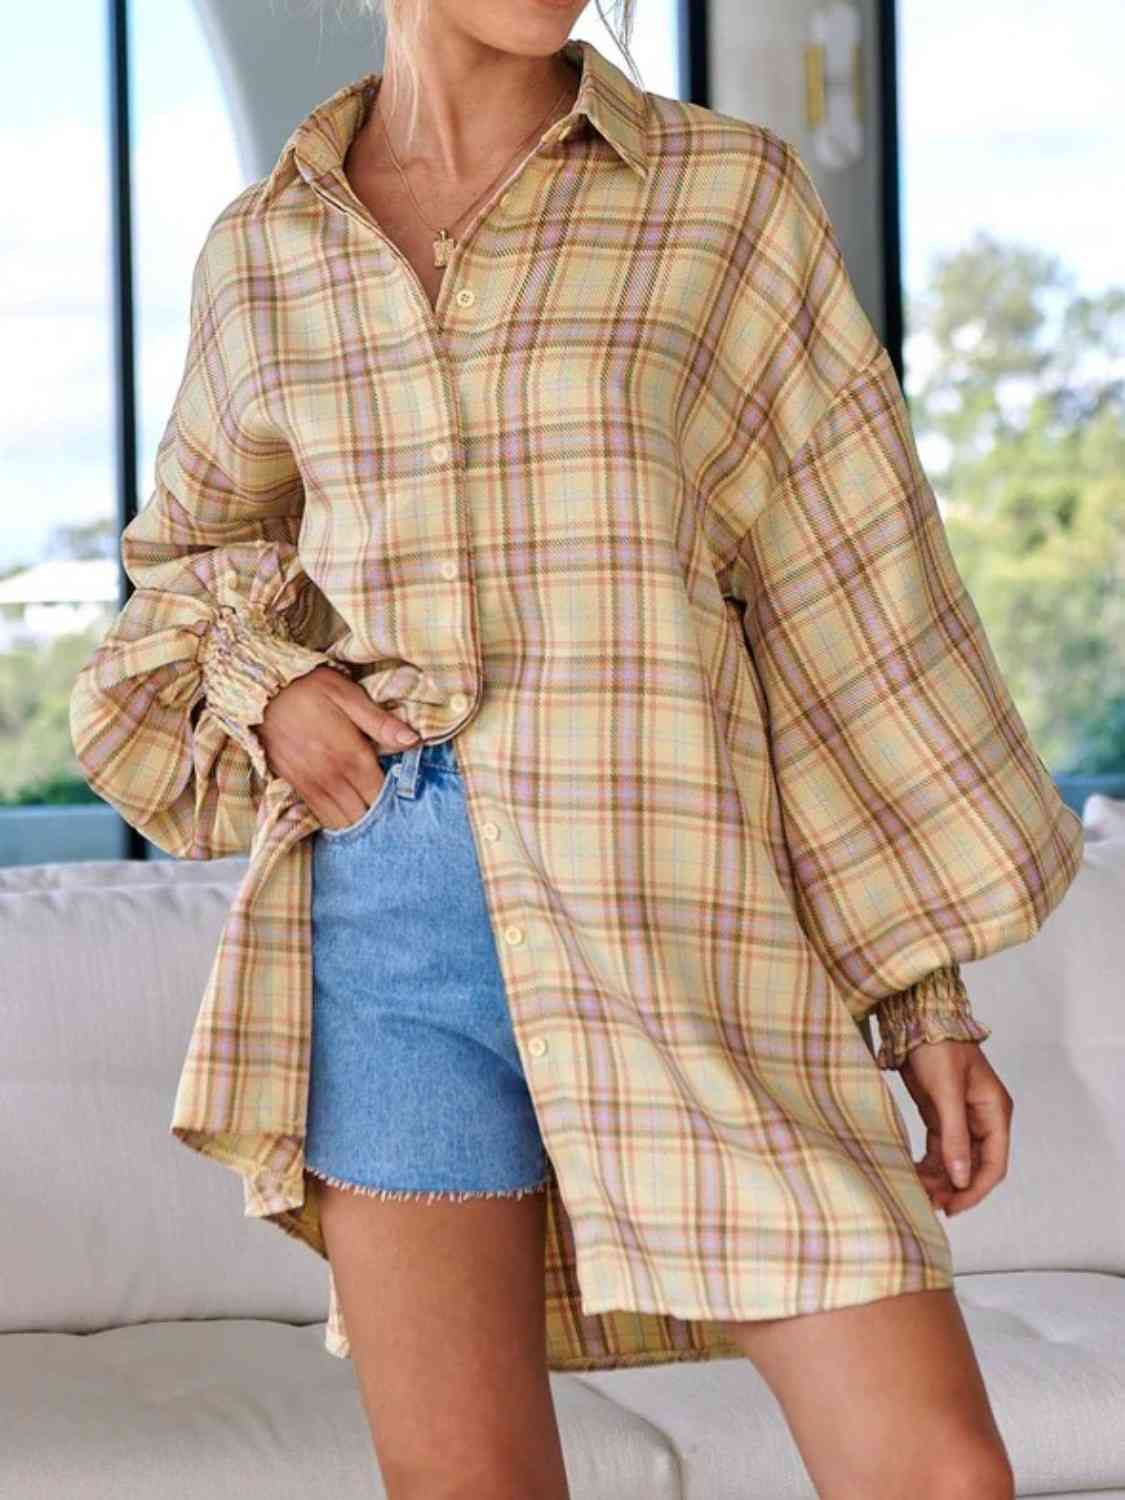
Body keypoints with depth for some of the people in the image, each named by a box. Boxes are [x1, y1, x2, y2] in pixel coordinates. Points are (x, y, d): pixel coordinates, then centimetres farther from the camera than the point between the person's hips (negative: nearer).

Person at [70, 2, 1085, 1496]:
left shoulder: (731, 194, 2)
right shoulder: (262, 252, 9)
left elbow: (846, 597, 2)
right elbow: (187, 563, 25)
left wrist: (933, 990, 0)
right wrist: (265, 685, 1)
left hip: (678, 903, -1)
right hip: (389, 907, 2)